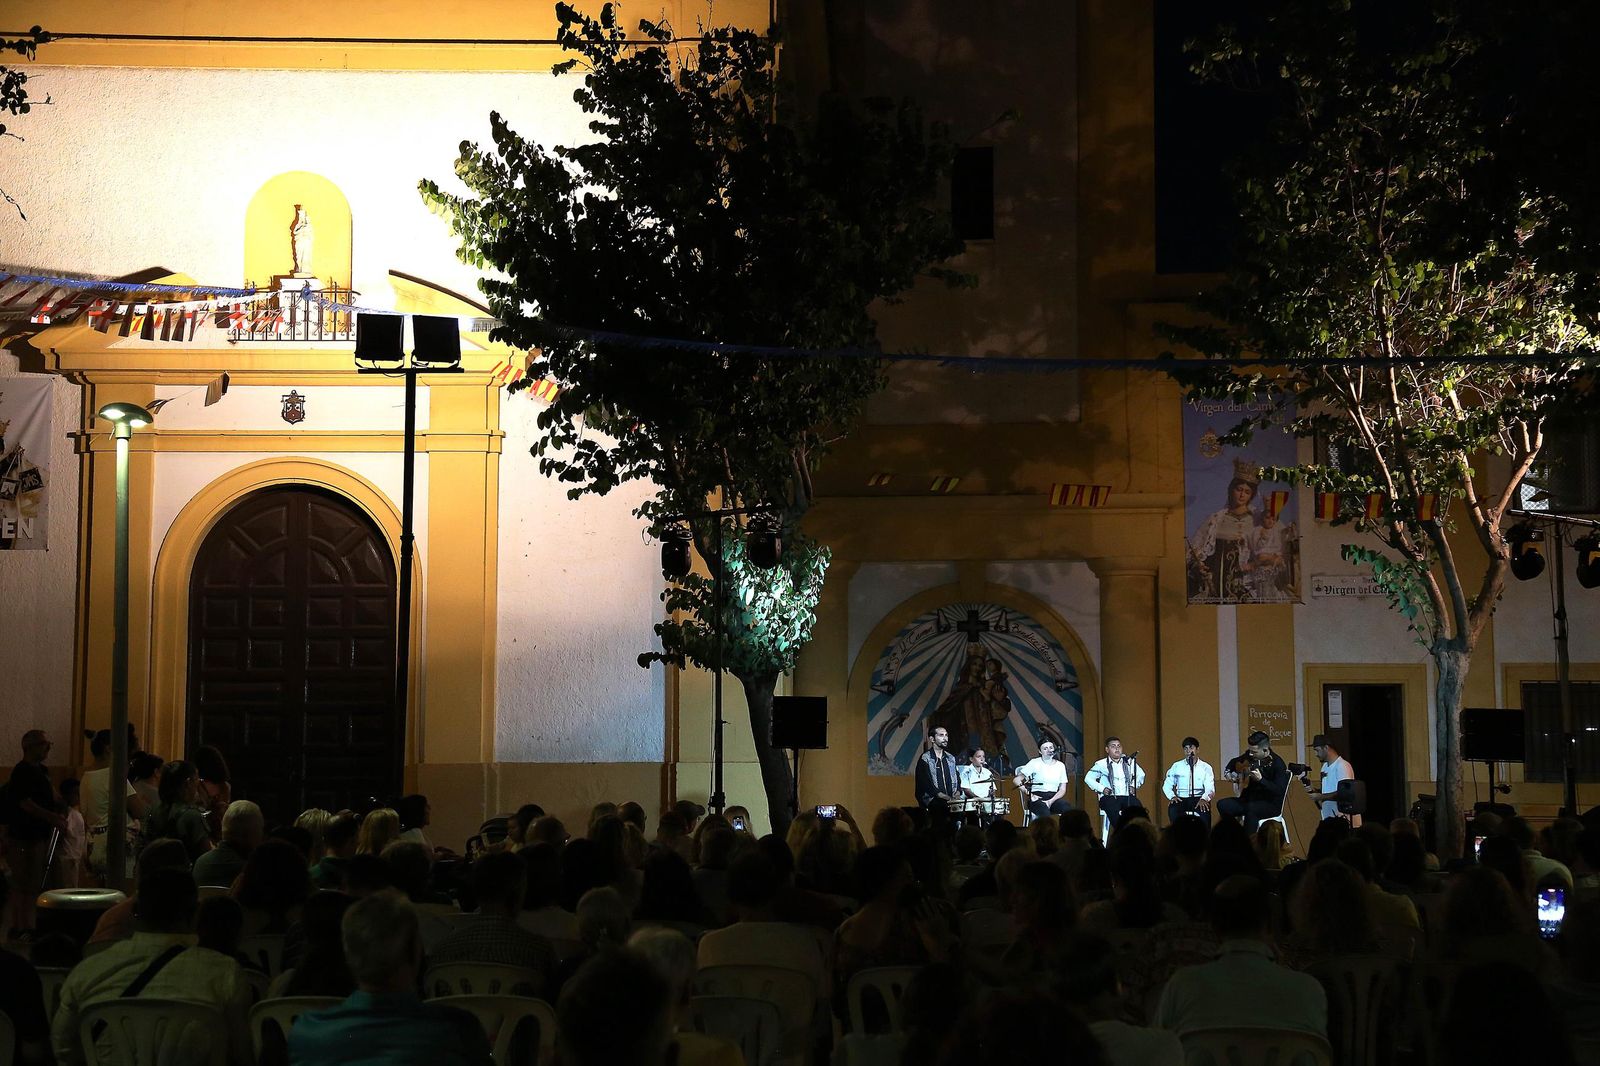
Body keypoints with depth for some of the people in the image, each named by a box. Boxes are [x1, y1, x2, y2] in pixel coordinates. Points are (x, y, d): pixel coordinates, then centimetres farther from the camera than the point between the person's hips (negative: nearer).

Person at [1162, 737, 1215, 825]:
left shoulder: (1206, 767, 8)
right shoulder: (1176, 766, 13)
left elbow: (1210, 788, -4)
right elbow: (1167, 785, 9)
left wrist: (1204, 799, -27)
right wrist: (1172, 796, -14)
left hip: (1199, 799, -1)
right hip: (1181, 799, 1)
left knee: (1204, 809, -36)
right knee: (1172, 808, -33)